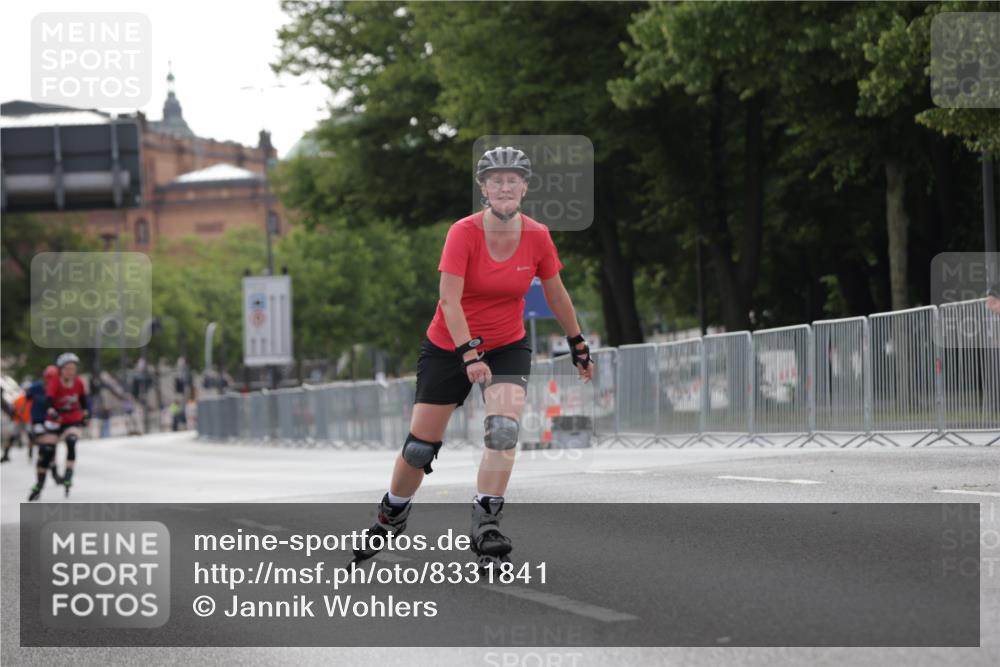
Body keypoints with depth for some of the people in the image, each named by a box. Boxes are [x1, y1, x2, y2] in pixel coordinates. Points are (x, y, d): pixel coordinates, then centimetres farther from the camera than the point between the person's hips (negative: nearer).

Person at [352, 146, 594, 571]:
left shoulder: (537, 237, -8)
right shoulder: (464, 233, -19)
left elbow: (556, 296, 7)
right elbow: (449, 300, -24)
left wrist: (579, 347, 15)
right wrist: (469, 355, -33)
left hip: (507, 347, 2)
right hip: (448, 346, -2)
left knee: (503, 428, -23)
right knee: (420, 446, 3)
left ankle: (485, 527, -19)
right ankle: (391, 515, 29)